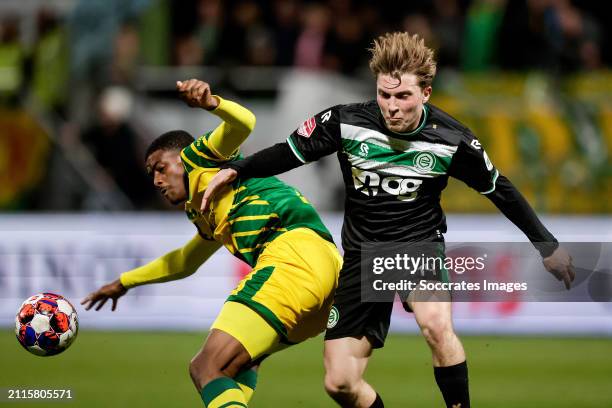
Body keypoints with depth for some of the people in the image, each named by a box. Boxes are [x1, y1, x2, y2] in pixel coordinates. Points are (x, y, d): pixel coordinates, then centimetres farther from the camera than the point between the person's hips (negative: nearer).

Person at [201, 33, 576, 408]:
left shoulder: (452, 140, -13)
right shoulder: (346, 122, -13)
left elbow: (499, 190, 2)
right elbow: (290, 153, 1)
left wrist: (546, 244, 7)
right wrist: (235, 171, -13)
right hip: (363, 253, 2)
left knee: (436, 324, -35)